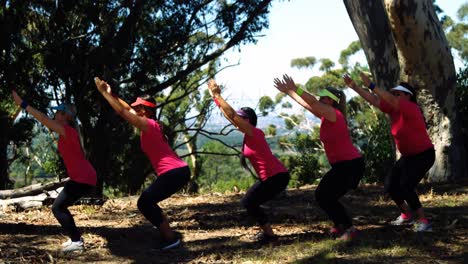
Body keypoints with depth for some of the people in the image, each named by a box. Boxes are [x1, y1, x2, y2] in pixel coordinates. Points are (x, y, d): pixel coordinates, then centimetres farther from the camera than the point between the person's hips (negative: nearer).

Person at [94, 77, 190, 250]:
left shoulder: (148, 124, -11)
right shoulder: (150, 125, 14)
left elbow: (122, 112, -14)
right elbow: (128, 110, 24)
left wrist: (104, 93, -8)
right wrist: (111, 94, 19)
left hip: (174, 172, -10)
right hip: (178, 171, 10)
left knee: (144, 203, -6)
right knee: (148, 201, 16)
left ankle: (170, 238, -4)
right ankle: (168, 236, 16)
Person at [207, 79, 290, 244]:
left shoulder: (254, 132, -15)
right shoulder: (249, 135, 9)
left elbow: (231, 115, -23)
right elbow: (229, 115, 14)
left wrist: (218, 96, -18)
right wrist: (215, 98, 12)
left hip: (276, 176, -9)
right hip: (271, 176, 9)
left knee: (248, 203, -3)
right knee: (250, 202, 14)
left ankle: (270, 236, -1)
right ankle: (266, 231, 20)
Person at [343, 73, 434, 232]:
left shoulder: (411, 108, -23)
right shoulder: (393, 109, -1)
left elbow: (391, 100, -39)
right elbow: (374, 100, -4)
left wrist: (371, 85, -42)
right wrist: (354, 87, -12)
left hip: (423, 155, -9)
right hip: (407, 156, 9)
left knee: (405, 187, -20)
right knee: (390, 185, 5)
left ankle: (423, 221, -11)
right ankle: (406, 215, 25)